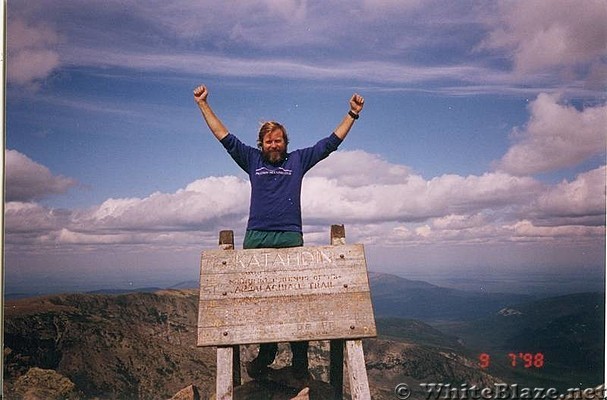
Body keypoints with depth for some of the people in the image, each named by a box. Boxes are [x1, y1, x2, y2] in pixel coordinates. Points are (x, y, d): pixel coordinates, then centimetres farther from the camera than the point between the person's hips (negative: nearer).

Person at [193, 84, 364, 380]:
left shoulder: (298, 160, 15)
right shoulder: (252, 160, 17)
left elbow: (330, 143, 16)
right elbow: (225, 137, 15)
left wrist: (352, 114, 13)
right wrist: (203, 104, 13)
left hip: (290, 237, -1)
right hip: (256, 237, 2)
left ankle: (300, 360, 1)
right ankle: (265, 355, 14)